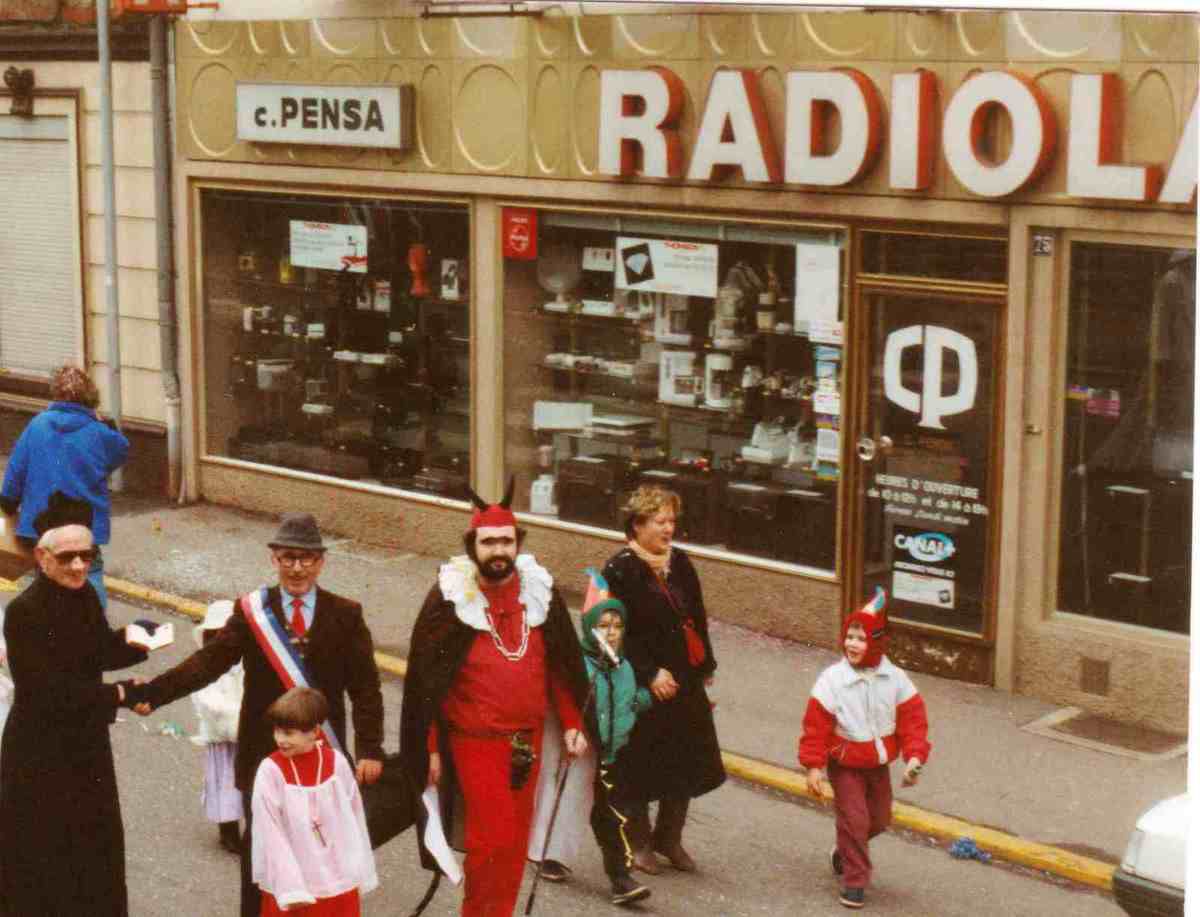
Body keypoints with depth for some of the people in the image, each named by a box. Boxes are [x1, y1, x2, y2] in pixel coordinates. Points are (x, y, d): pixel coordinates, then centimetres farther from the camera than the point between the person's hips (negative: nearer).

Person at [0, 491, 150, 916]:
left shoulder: (84, 596, -2)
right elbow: (47, 692, -25)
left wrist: (130, 641, -12)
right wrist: (118, 695, -20)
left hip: (87, 745, 7)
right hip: (41, 756, -7)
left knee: (96, 845, 21)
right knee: (43, 859, 6)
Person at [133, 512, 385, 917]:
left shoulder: (345, 615, -1)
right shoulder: (250, 612, -2)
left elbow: (365, 687, -4)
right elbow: (209, 661, -14)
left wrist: (369, 749, -13)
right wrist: (153, 692, -28)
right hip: (263, 754, 0)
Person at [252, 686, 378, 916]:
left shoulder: (337, 763, -5)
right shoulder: (271, 771, -12)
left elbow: (355, 819, 4)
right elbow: (270, 833, -13)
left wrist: (362, 873, 8)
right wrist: (290, 888, -18)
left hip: (339, 882, 3)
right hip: (292, 883, -2)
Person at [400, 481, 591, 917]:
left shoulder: (541, 591, 2)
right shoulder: (449, 598, -9)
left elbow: (563, 665, 11)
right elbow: (424, 679, -5)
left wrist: (572, 723, 6)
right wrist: (430, 749, -6)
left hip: (527, 741, 4)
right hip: (475, 743, -4)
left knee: (516, 840, 11)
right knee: (492, 840, -9)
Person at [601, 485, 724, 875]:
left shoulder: (680, 563, 9)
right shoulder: (620, 570, -12)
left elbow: (697, 619, 15)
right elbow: (619, 632, -16)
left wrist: (705, 668, 10)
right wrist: (650, 675, -19)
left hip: (685, 683, 6)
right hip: (642, 688, -6)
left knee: (689, 763, 10)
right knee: (640, 765, 3)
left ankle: (669, 838, 27)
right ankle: (639, 841, 21)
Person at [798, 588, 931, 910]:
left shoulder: (895, 678, -10)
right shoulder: (832, 678, -19)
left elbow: (912, 720, -6)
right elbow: (815, 726, -15)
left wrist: (915, 756, -17)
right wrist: (813, 765, -17)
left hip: (878, 763, 4)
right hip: (844, 764, -4)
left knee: (879, 819, 16)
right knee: (854, 818, -8)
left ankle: (844, 853, 43)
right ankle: (854, 880, 6)